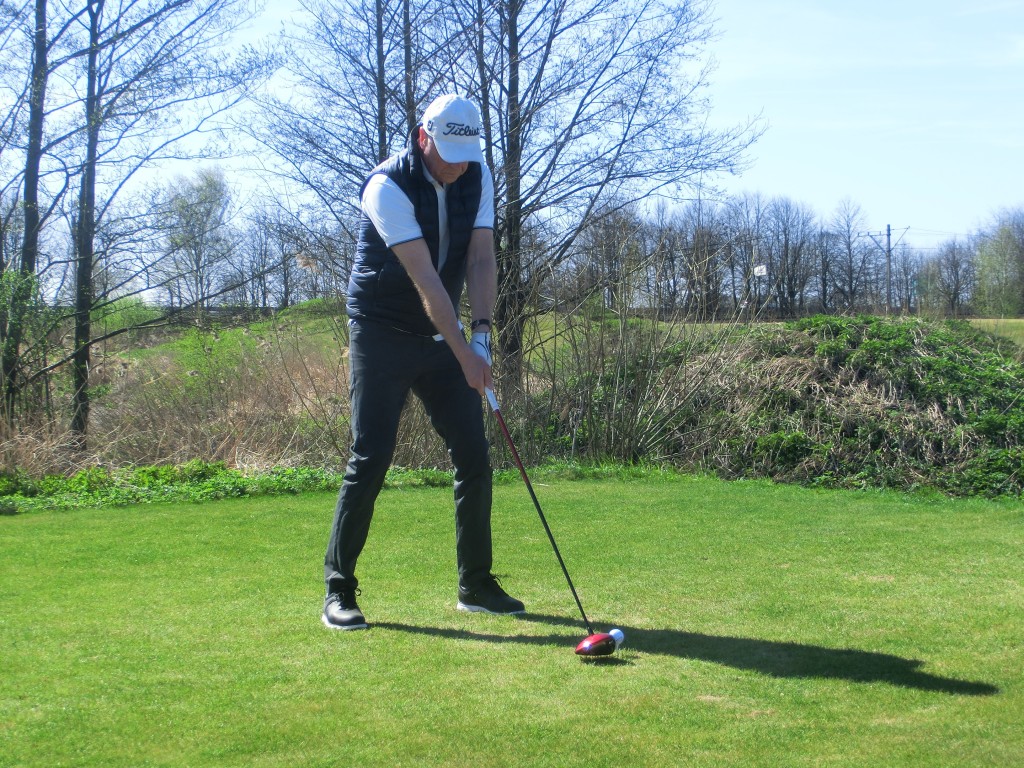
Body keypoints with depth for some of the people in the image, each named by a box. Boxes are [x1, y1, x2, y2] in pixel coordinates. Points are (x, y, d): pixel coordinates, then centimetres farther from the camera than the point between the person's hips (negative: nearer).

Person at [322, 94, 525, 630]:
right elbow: (425, 278, -27)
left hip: (442, 335, 6)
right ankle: (338, 591, 0)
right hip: (382, 334, -6)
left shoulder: (477, 178, -1)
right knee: (370, 459, -10)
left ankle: (476, 585, 14)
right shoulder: (387, 186, -20)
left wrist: (481, 331, -22)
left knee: (474, 456, 2)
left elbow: (481, 258, -7)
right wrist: (465, 354, -30)